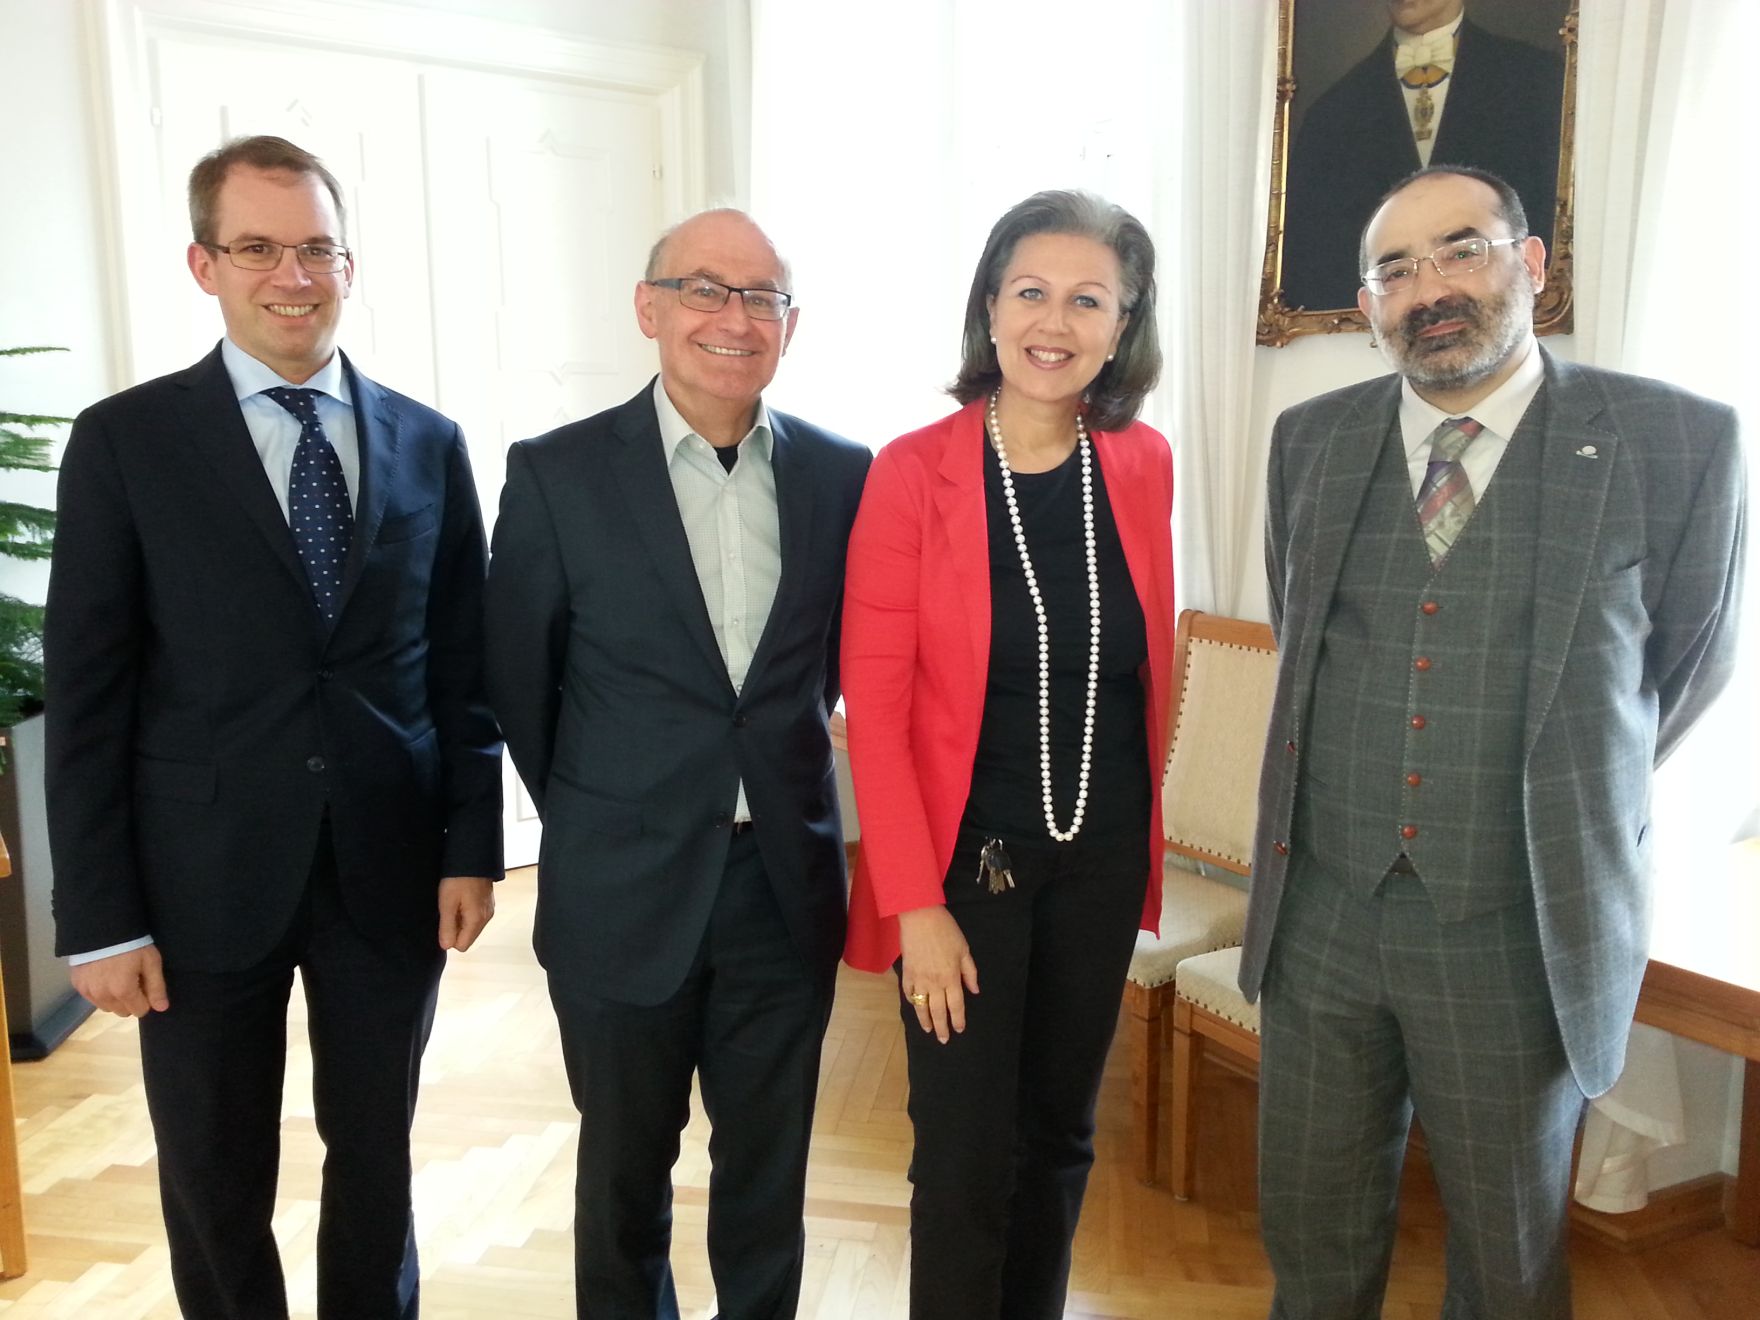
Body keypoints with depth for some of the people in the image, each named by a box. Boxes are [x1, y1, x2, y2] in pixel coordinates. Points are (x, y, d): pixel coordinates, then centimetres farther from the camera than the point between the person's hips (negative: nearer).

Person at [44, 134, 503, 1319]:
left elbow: (463, 666, 5)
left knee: (377, 1159, 17)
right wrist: (99, 916, -7)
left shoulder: (430, 444, 3)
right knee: (216, 1188, 15)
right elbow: (87, 694, -4)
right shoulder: (126, 440, -3)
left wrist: (472, 848, 1)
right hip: (205, 877, -1)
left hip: (390, 870, 2)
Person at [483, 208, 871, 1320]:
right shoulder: (557, 474, -9)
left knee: (768, 1169, 18)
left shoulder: (840, 474, -2)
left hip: (788, 885, 2)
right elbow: (517, 680, 0)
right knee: (626, 1167, 19)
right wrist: (592, 818, 9)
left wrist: (776, 763, 10)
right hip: (626, 893, -1)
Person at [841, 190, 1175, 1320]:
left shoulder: (1143, 466, 0)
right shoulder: (912, 473, -12)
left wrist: (1144, 827, 10)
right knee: (967, 1160, 5)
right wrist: (916, 905, -15)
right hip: (967, 858, -4)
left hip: (1102, 857, 4)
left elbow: (1152, 664, 10)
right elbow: (874, 706, -13)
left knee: (1060, 1132, 18)